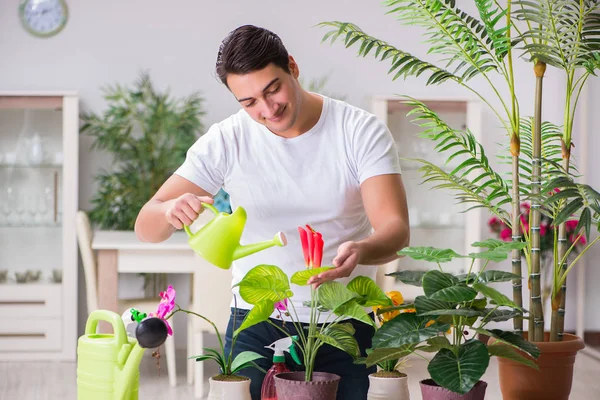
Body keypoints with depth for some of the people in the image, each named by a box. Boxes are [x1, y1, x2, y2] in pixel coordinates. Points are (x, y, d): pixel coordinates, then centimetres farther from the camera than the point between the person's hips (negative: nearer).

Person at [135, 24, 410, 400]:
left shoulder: (362, 132, -9)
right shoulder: (227, 141, -7)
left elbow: (395, 229, -18)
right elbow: (146, 226, -7)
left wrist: (359, 251, -41)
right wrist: (171, 210, -32)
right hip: (257, 325, 1)